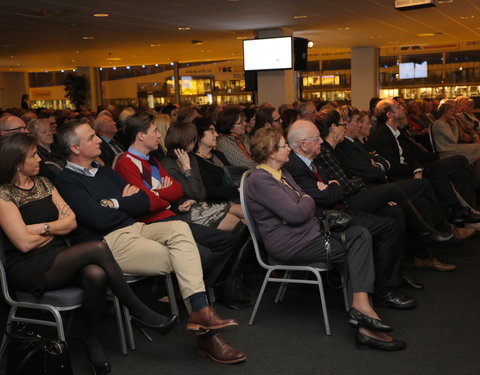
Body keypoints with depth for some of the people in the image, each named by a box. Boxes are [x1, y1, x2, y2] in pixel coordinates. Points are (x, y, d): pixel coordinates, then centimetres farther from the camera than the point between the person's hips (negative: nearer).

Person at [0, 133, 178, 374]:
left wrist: (41, 227, -7)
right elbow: (24, 242, -13)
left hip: (57, 258, 6)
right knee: (97, 249, -29)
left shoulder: (43, 183, 14)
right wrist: (55, 230, 2)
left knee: (96, 274, -31)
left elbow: (71, 221, 8)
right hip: (28, 270, -6)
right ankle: (139, 312, -16)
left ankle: (94, 344, -13)